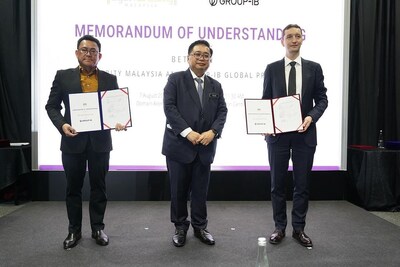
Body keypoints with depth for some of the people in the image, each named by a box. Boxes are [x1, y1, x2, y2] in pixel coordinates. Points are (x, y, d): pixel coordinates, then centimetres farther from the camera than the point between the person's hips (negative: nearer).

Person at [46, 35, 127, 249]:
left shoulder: (110, 79, 5)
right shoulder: (63, 76, 3)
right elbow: (52, 106, 2)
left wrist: (119, 122, -16)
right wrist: (62, 124, -16)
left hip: (100, 141, 1)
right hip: (73, 141, 0)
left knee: (98, 186, 9)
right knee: (73, 187, 10)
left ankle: (97, 228, 24)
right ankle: (74, 230, 25)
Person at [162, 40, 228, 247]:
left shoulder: (215, 86, 14)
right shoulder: (175, 79, 1)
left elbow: (222, 112, 7)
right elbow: (169, 107, -10)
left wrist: (213, 132, -12)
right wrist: (187, 132, -18)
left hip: (205, 147, 3)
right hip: (179, 144, -3)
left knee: (201, 190, 10)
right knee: (179, 190, 6)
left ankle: (200, 227, 26)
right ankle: (180, 227, 23)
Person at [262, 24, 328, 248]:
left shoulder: (314, 68, 6)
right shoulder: (272, 68, 5)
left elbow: (322, 99, 5)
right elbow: (265, 101, 5)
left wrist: (312, 117, -13)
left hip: (304, 133, 1)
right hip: (278, 133, 0)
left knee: (302, 183, 7)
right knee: (278, 183, 7)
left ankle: (299, 228, 21)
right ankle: (280, 227, 21)